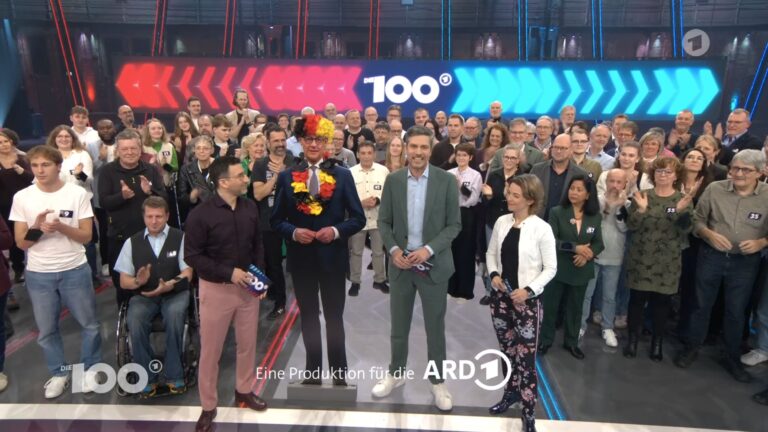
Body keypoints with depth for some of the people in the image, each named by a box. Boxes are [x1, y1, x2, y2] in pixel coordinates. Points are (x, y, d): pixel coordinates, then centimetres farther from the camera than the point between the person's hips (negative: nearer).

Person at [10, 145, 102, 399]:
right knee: (46, 330, 12)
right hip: (38, 275, 2)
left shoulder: (78, 194, -7)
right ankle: (59, 374, 31)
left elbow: (86, 236, -7)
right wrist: (37, 228, -21)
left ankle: (89, 369, 28)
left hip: (75, 271, -1)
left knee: (89, 324, 9)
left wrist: (60, 226, -23)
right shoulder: (22, 197, -3)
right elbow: (21, 243, -2)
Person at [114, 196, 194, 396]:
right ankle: (147, 377, -11)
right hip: (143, 295, 2)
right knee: (134, 320, -30)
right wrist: (138, 281, -16)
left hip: (175, 294, -2)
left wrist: (169, 285, -24)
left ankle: (174, 374, -17)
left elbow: (187, 273, -4)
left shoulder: (180, 237, 0)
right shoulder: (132, 242, 7)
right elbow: (124, 281, 8)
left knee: (174, 314, -35)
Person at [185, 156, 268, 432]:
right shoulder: (200, 215, -15)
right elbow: (192, 256, -12)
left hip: (247, 286, 4)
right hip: (216, 288, -4)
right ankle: (208, 406, 26)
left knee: (248, 343, 16)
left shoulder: (250, 208, -2)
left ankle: (244, 392, 37)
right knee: (211, 349, 8)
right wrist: (229, 273, -19)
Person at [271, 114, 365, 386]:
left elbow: (358, 218, -1)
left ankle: (339, 373, 25)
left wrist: (336, 230, -18)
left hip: (332, 257, -1)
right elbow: (276, 220, 4)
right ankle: (313, 370, 31)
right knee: (308, 316, 15)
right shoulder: (286, 177, 2)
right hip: (301, 258, 2)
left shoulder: (342, 175, -2)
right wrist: (294, 232, -15)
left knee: (334, 316, 9)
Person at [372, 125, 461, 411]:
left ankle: (437, 381, 29)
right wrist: (393, 250, -12)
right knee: (398, 325, 15)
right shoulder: (393, 180, -1)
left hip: (434, 265, -2)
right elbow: (384, 221, 4)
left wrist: (428, 249, -17)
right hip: (400, 264, 2)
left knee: (435, 327, 11)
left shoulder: (446, 180, -7)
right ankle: (396, 373, 36)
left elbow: (454, 224, -5)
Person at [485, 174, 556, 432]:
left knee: (526, 357, 0)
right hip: (500, 297, 5)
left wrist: (528, 290, -18)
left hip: (527, 300, -4)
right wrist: (493, 274, -7)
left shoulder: (542, 229, -13)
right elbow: (491, 253, 11)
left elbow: (550, 268, -8)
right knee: (508, 351, 19)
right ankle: (512, 392, 41)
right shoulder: (502, 222, 0)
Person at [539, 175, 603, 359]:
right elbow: (550, 240, -16)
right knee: (550, 305, 9)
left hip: (581, 270, 3)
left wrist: (588, 255, -18)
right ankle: (545, 339, 27)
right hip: (558, 268, -2)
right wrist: (575, 248, -25)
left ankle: (571, 342, 33)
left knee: (575, 308, 16)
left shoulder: (595, 217, 0)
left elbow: (599, 244, 2)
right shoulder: (557, 212, -9)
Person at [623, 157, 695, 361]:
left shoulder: (684, 199, 1)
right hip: (640, 259, 0)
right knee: (637, 299, 4)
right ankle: (633, 339, 18)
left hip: (667, 262, 0)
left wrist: (681, 209, -27)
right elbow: (631, 226, -5)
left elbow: (686, 229, -10)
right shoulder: (642, 196, 1)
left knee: (662, 301, 7)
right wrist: (641, 209, -23)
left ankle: (657, 342, 22)